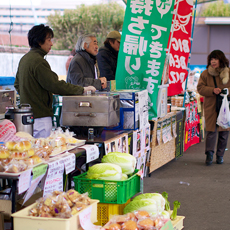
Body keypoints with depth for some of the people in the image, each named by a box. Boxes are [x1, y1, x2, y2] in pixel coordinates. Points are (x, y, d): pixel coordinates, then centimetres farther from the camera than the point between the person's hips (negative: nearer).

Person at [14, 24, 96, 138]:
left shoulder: (24, 59, 13)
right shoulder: (38, 61, -19)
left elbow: (17, 84, 23)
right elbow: (55, 85, -22)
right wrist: (82, 89, -16)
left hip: (27, 114, 10)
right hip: (40, 115, -10)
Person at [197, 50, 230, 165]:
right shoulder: (205, 74, 5)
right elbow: (200, 88, 1)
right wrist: (213, 90, -14)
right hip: (211, 107, -1)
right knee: (211, 130, -8)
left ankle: (220, 155, 15)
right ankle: (209, 153, -2)